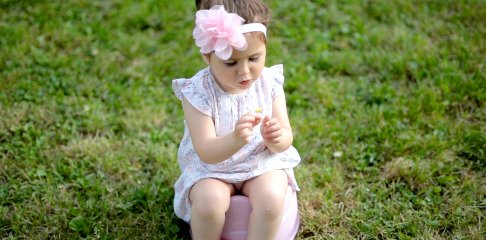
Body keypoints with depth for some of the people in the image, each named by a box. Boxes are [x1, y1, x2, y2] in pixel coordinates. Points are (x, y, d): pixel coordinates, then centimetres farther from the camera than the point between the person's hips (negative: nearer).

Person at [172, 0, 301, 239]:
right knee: (209, 201, -30)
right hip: (211, 170, -2)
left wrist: (276, 138, -33)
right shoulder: (197, 93, -21)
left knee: (271, 197, -27)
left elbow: (286, 140, -7)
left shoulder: (270, 82, -12)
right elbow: (206, 153, -24)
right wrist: (236, 140, -46)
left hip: (263, 164, 2)